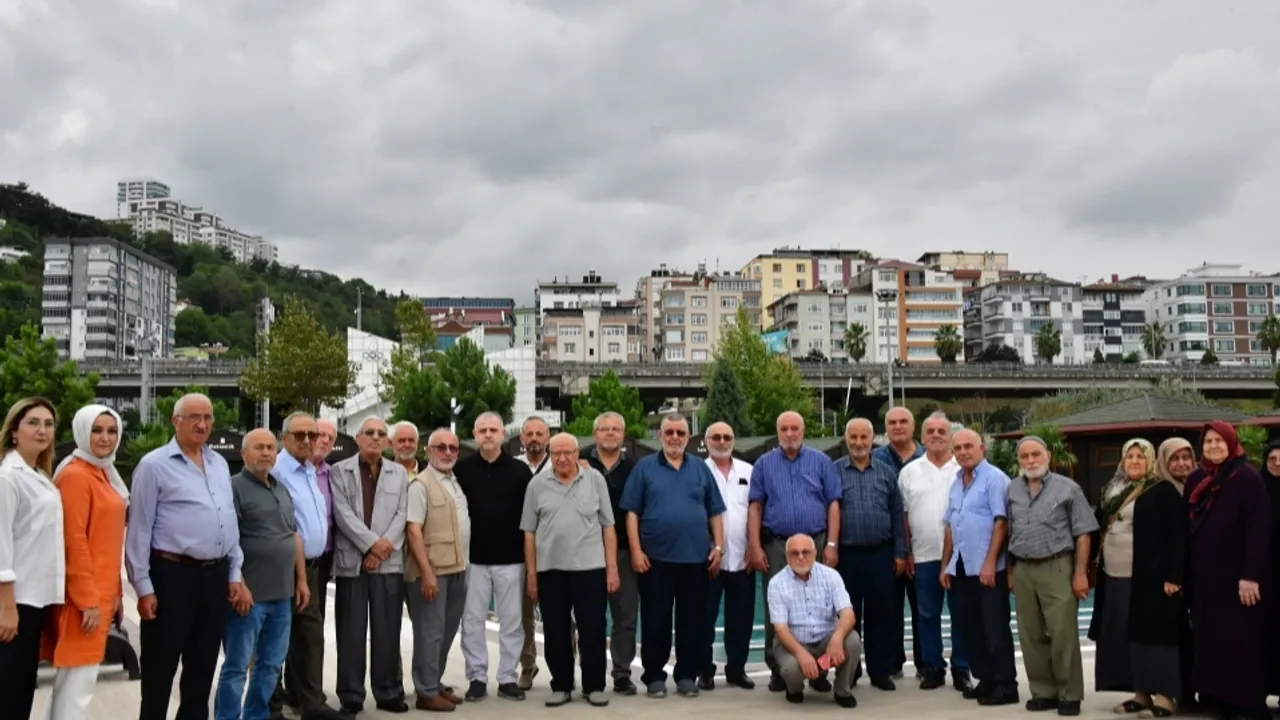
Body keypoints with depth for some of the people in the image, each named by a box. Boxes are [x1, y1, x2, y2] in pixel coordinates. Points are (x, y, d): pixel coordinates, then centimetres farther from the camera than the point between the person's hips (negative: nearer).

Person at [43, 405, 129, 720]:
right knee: (78, 678, -7)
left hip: (100, 591, 9)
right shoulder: (75, 475, -13)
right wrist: (88, 599, -19)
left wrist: (114, 590, 16)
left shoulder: (104, 474, 15)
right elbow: (73, 541, -18)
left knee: (73, 676, 14)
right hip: (83, 595, -9)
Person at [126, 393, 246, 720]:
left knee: (203, 667, 15)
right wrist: (143, 587, -10)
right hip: (172, 576, -6)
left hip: (215, 576, 6)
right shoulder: (154, 465, -6)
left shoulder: (220, 464, 12)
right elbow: (139, 529, -7)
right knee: (160, 670, 3)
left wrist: (234, 574, 13)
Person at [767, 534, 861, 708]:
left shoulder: (831, 575, -6)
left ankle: (842, 691, -2)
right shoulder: (777, 583, -9)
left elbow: (847, 613, -15)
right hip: (794, 643, -2)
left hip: (827, 639, 2)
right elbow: (780, 627, -15)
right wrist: (801, 653, -34)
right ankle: (795, 689, 6)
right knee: (792, 667, -34)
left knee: (852, 639, -28)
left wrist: (837, 638, -38)